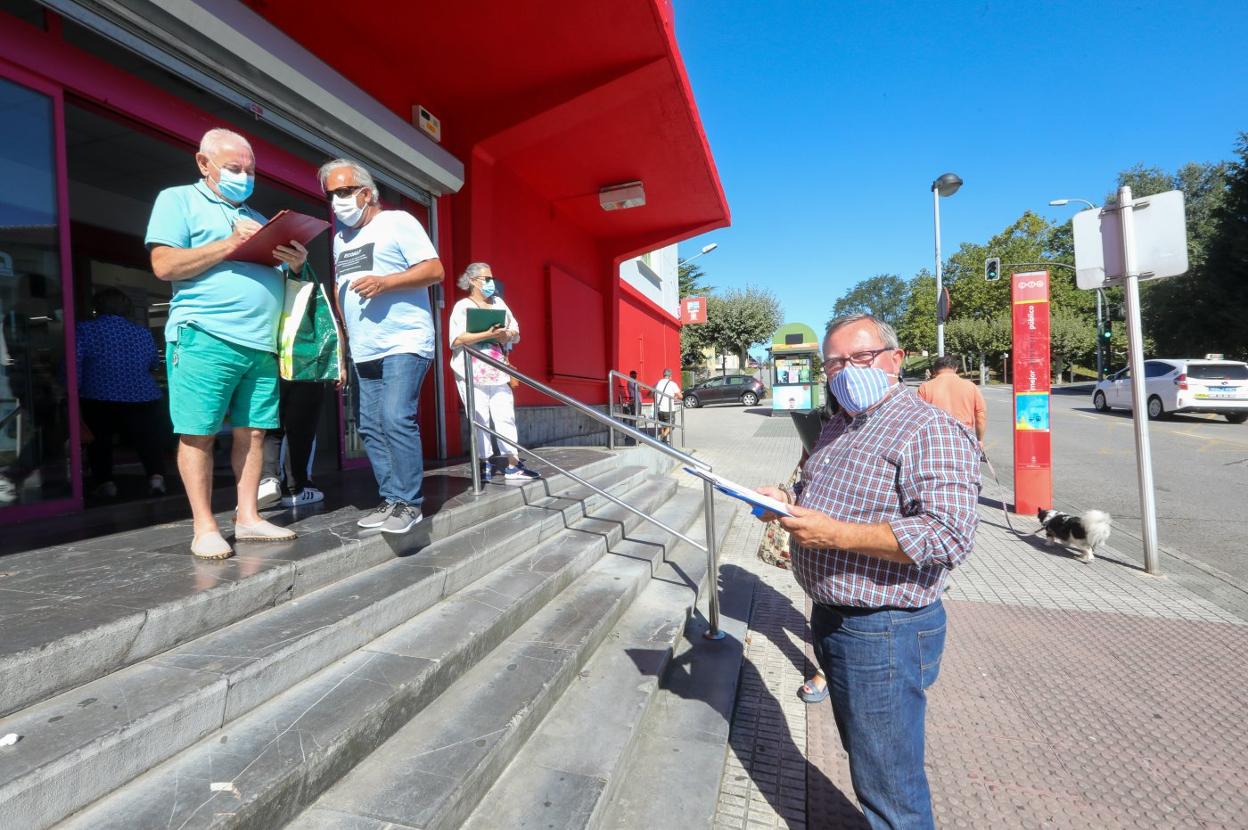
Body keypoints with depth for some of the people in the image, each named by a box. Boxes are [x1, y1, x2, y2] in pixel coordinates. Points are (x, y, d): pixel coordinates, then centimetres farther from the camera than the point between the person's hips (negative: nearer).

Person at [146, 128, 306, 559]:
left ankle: (247, 518, 13)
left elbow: (273, 277, 22)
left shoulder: (256, 218, 26)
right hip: (206, 337, -5)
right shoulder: (178, 200, 7)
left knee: (252, 432, 5)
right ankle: (205, 527, 5)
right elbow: (164, 265, -6)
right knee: (198, 433, -3)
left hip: (262, 342, 6)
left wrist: (295, 264, 0)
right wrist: (229, 245, -11)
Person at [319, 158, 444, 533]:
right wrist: (344, 333, 18)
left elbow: (435, 270, -9)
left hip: (404, 343, -8)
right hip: (364, 350, 8)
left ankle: (408, 503, -7)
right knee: (371, 427, 5)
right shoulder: (340, 238, 22)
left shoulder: (398, 221, 1)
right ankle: (391, 498, 13)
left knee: (397, 420, -16)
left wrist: (384, 281, -20)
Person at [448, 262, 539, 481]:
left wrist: (506, 335, -9)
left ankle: (513, 465, 3)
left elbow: (516, 332, 15)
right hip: (472, 371, -4)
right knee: (480, 419, -2)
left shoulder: (498, 302, 16)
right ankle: (485, 463, 7)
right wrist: (489, 334, -20)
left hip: (497, 370, 5)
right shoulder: (462, 306, 0)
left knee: (506, 416, 0)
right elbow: (457, 340, -14)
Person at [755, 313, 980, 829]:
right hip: (831, 617, 9)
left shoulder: (928, 430, -17)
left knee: (890, 787, 9)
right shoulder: (838, 428, 11)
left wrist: (837, 534, -30)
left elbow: (949, 535, -28)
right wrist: (787, 503, 2)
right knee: (863, 755, 27)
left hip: (883, 633, -8)